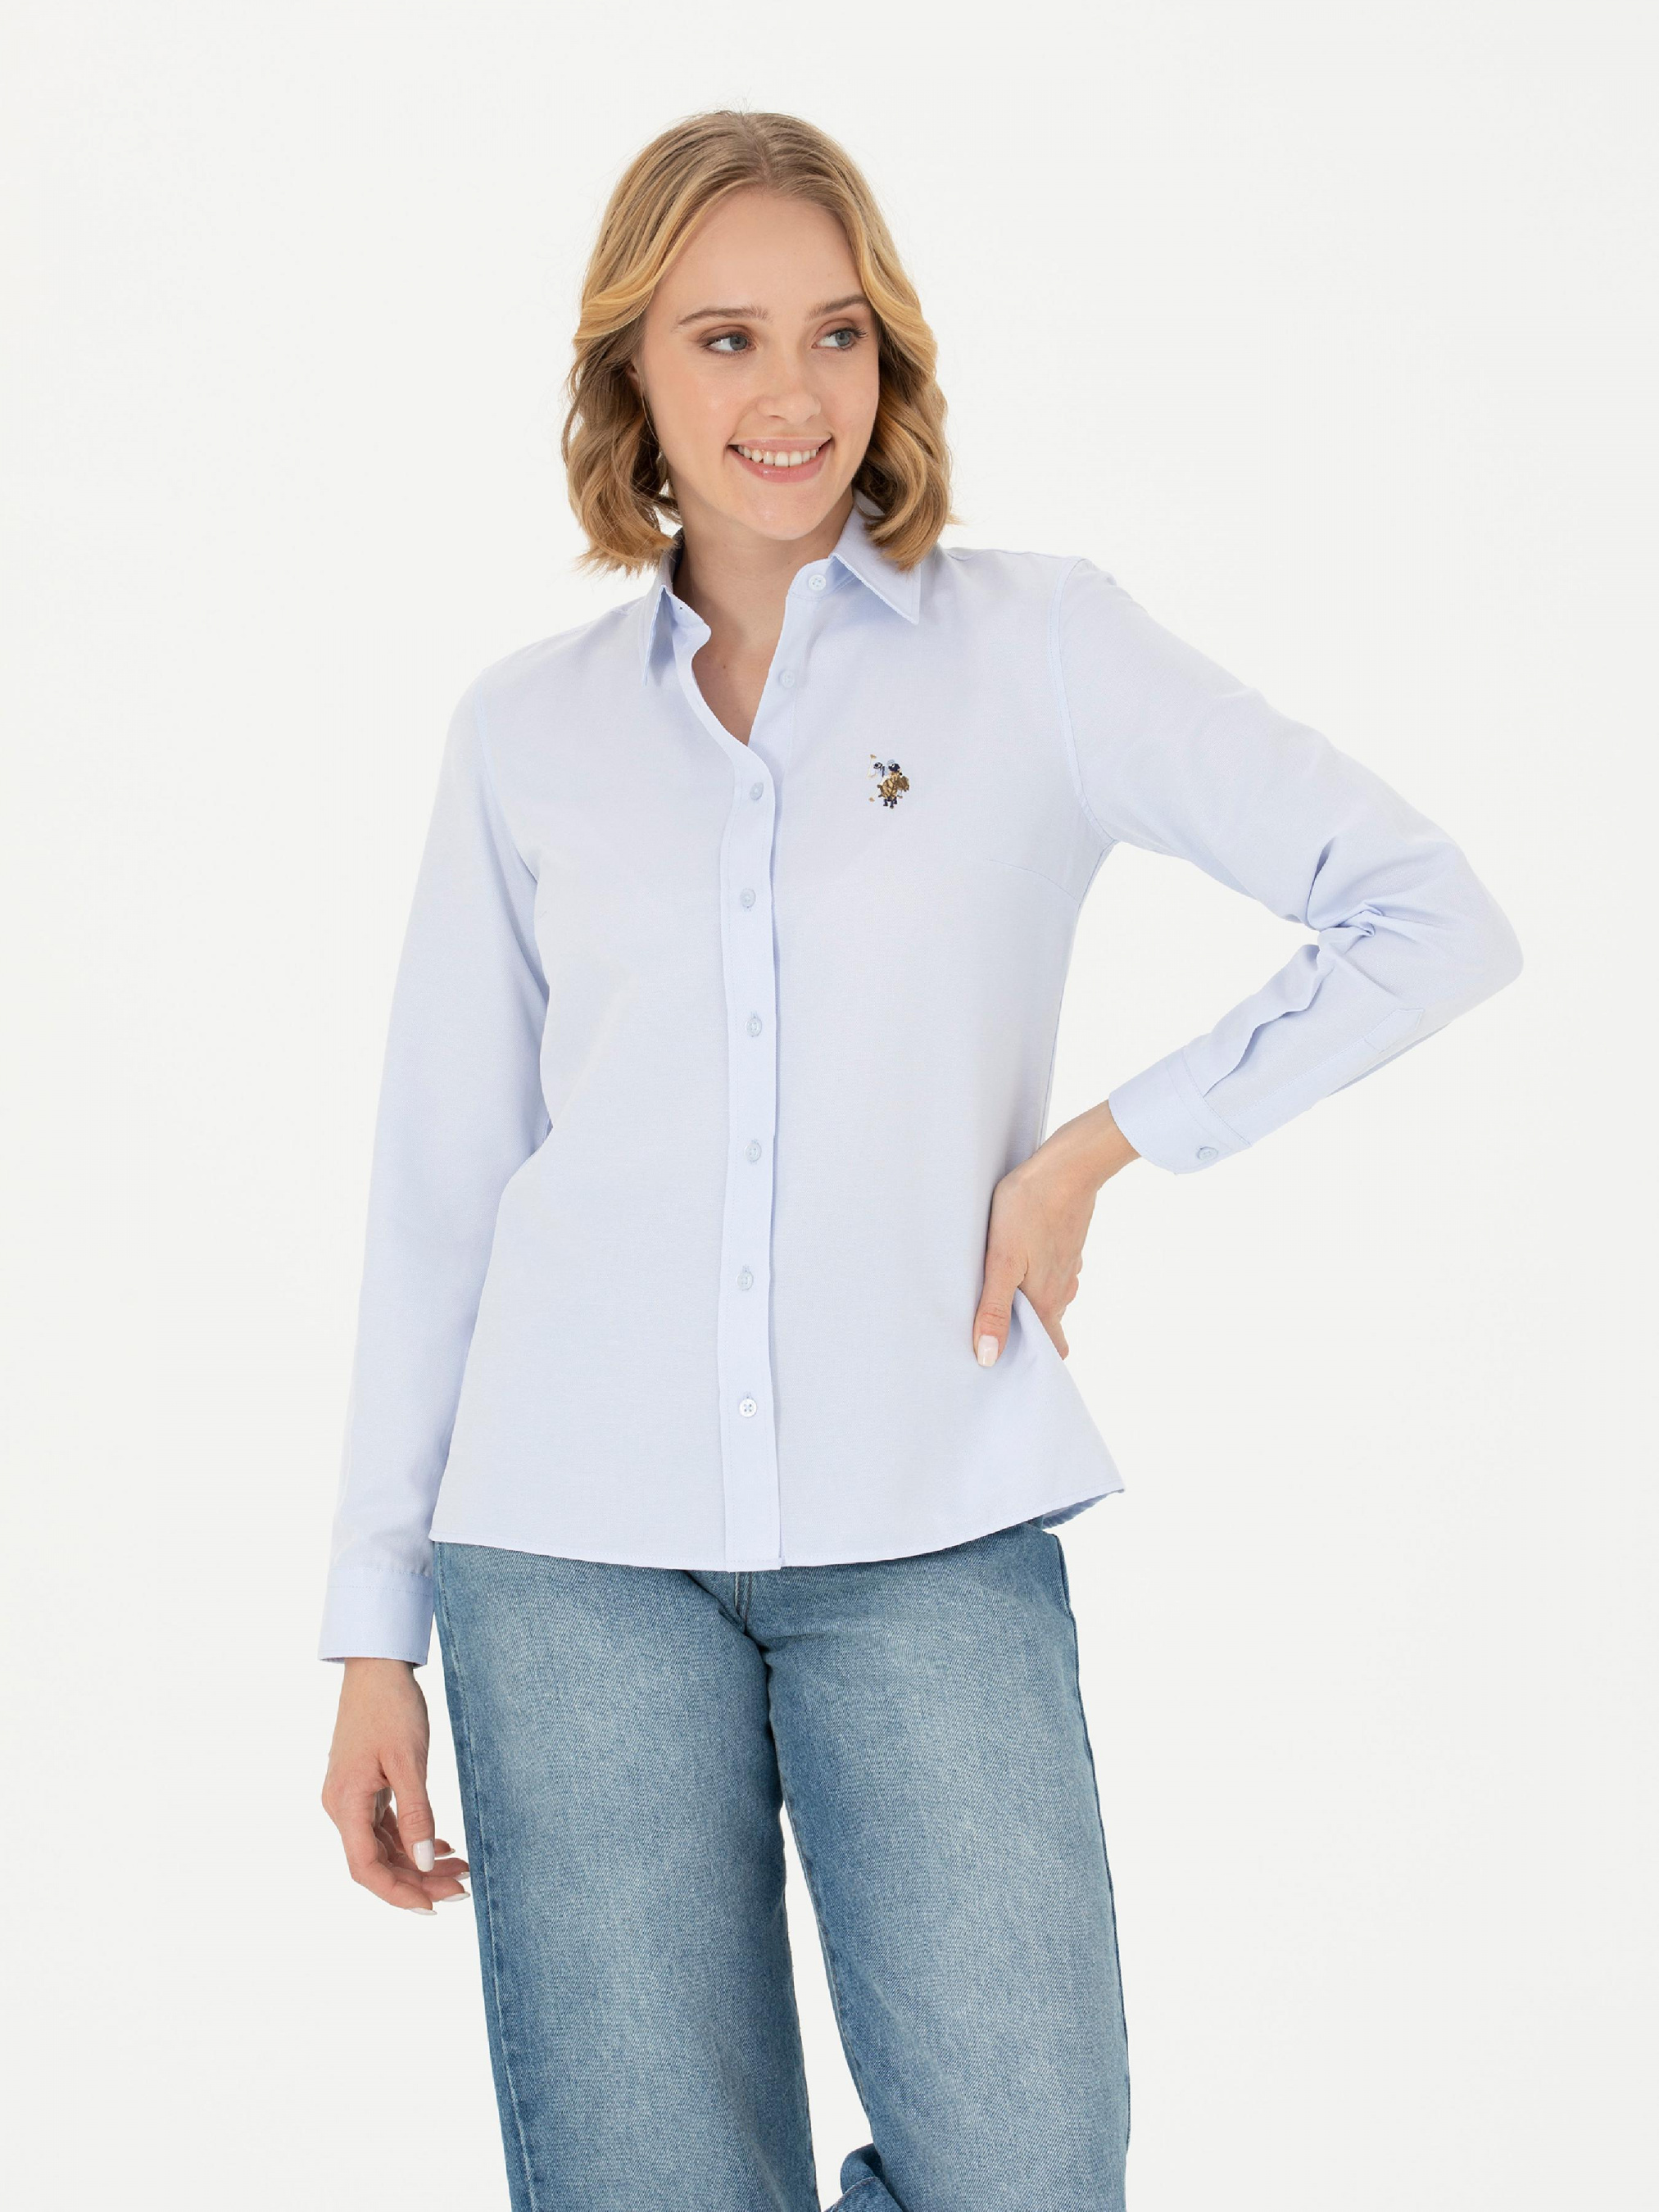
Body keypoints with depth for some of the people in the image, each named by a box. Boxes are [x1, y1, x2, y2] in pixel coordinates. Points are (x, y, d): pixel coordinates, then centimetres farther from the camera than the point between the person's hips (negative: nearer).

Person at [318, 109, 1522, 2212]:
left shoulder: (1040, 648, 2)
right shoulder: (526, 729, 9)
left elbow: (1429, 914, 1)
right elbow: (438, 1184, 11)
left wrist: (1103, 1144, -6)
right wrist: (377, 1631, 9)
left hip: (931, 1531, -1)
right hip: (577, 1547, 1)